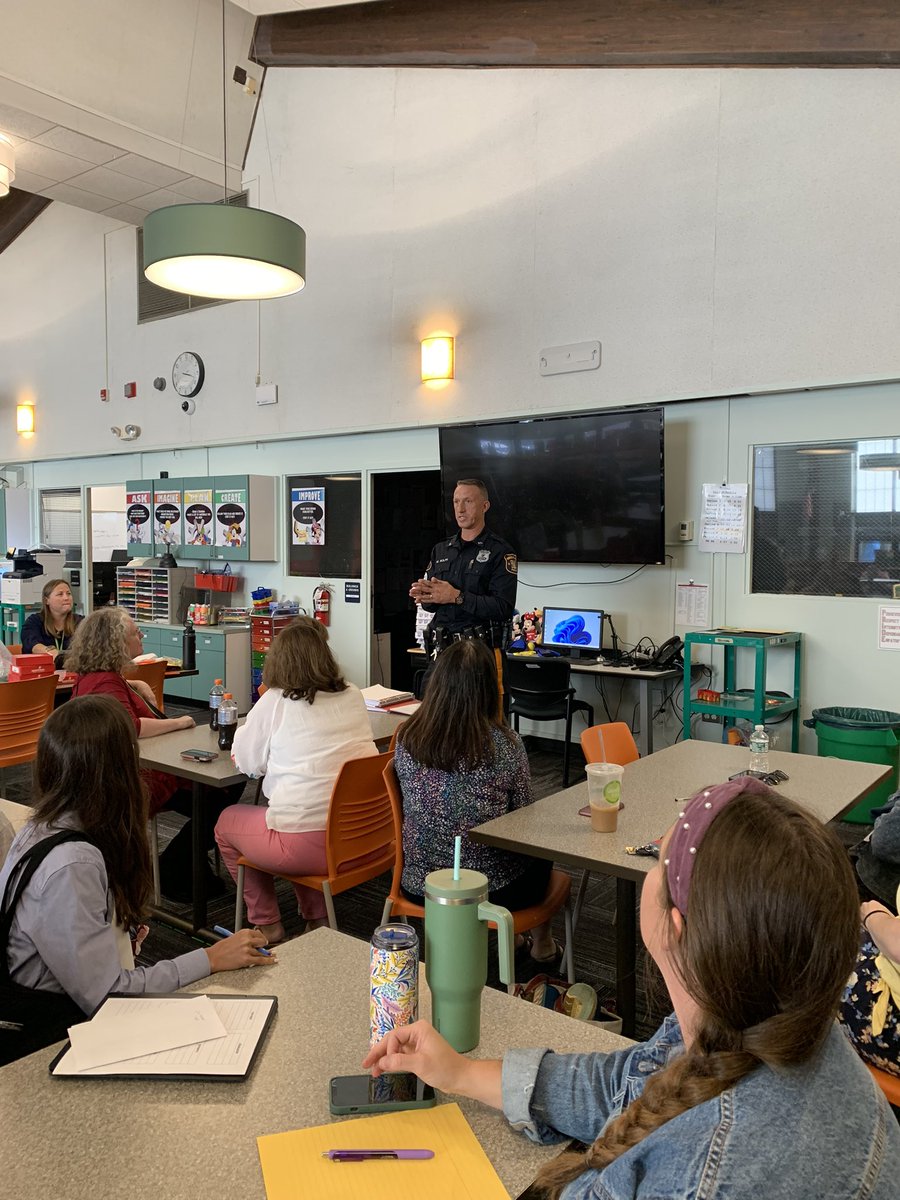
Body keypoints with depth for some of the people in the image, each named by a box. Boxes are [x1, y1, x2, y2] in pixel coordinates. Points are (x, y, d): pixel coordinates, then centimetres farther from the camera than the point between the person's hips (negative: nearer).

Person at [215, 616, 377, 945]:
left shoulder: (275, 702, -8)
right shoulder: (352, 696, 6)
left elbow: (246, 761, 3)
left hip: (308, 844, -5)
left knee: (226, 823, 22)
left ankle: (267, 925, 27)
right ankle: (315, 918, 33)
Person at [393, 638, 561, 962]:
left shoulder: (406, 738, -10)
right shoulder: (505, 744, -20)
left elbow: (413, 806, 5)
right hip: (492, 889, -4)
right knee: (542, 848, 31)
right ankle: (542, 941, 50)